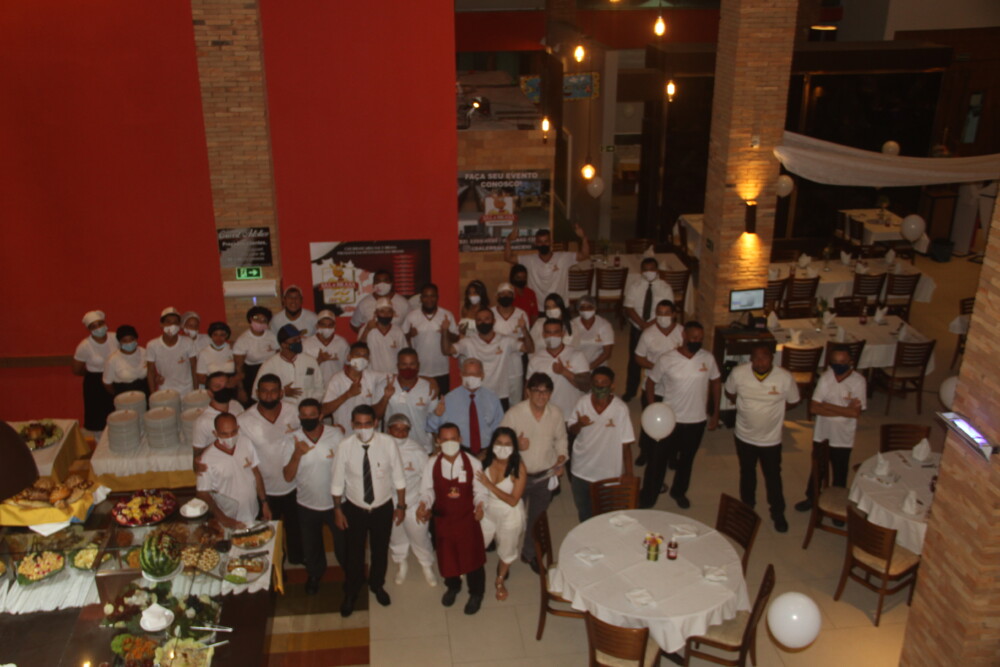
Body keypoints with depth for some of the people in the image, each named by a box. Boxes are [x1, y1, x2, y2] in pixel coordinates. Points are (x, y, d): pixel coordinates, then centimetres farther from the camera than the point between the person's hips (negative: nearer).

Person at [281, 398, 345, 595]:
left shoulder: (336, 435, -15)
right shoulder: (290, 440, -15)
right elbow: (288, 477, -17)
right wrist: (297, 454, -33)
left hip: (336, 502, -1)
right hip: (307, 505, 1)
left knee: (344, 542, 18)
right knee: (310, 546, 23)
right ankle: (314, 574, 54)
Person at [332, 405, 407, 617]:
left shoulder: (388, 443, -21)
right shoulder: (345, 446, -21)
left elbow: (398, 477, -8)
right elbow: (337, 481, -8)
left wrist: (401, 505, -2)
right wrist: (337, 509, -2)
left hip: (383, 508, 1)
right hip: (354, 509, -1)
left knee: (380, 550, 22)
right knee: (353, 553, 16)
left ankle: (377, 585, 51)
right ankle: (350, 593, 43)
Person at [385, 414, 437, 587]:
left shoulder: (417, 450, -18)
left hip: (413, 504, -1)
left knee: (420, 537, 12)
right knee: (396, 538, 23)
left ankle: (427, 566, 40)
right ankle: (400, 564, 51)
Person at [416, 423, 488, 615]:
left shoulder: (473, 463, -15)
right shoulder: (432, 464, -11)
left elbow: (480, 491, -9)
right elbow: (427, 490, -3)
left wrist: (480, 505, -29)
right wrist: (424, 505, -23)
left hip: (468, 518, -2)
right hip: (443, 518, 2)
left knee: (472, 555, 13)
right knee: (447, 556, 20)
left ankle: (476, 593, 41)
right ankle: (452, 586, 52)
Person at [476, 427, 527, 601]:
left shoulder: (518, 468, -27)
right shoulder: (485, 461, -18)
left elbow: (513, 501, -25)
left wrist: (489, 485, -31)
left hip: (510, 516, -2)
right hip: (487, 512, 2)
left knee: (506, 550, 20)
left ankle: (500, 581, 50)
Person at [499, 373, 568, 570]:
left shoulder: (556, 414, -7)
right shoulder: (514, 414, -18)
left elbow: (560, 439, 8)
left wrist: (561, 460, -7)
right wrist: (516, 445, -29)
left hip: (545, 476, 3)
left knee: (537, 518, 20)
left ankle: (530, 553, 44)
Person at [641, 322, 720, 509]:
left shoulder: (708, 359, -7)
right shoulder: (666, 359, -14)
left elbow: (716, 383, 7)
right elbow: (651, 382, -4)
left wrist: (716, 413, 7)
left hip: (697, 421, 3)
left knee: (687, 460, 20)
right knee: (658, 459, 5)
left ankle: (679, 492, 43)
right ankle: (647, 498, 21)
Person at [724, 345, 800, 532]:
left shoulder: (785, 378, -23)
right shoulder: (738, 373, -20)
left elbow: (792, 401, -4)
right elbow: (730, 393, 0)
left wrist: (771, 408, -4)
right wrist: (747, 405, -3)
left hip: (771, 439, -1)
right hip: (745, 436, 2)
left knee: (773, 477, 15)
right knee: (747, 474, 23)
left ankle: (778, 514, 37)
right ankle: (747, 508, 47)